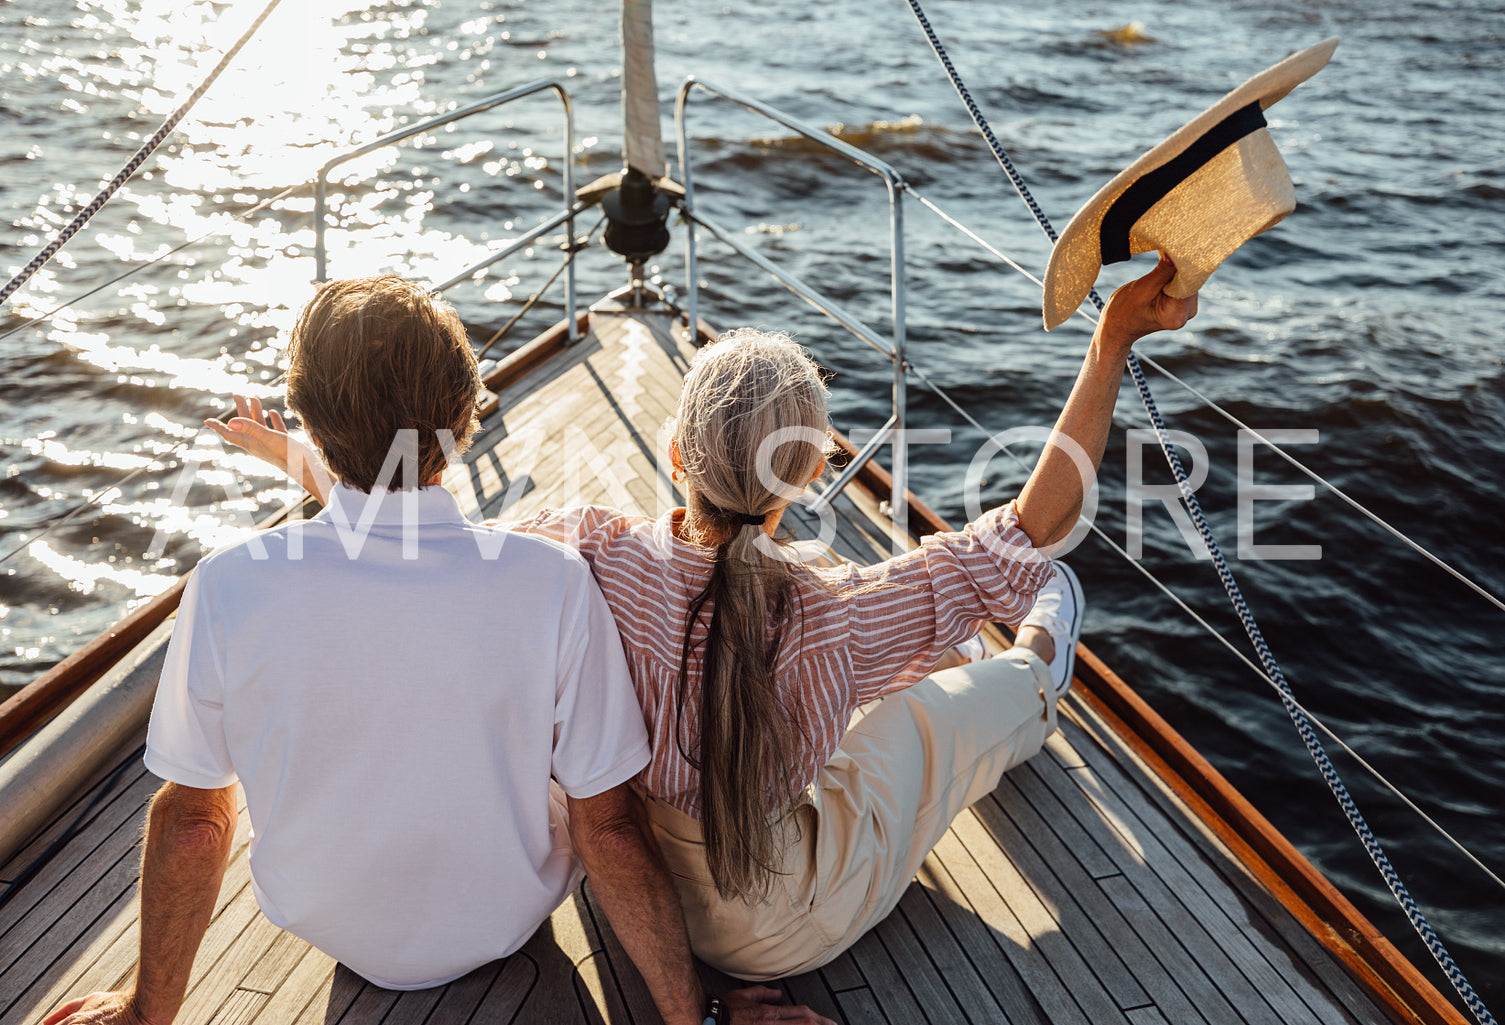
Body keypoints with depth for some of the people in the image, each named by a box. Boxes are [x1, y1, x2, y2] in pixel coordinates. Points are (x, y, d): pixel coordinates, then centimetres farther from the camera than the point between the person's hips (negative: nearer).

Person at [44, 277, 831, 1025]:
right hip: (503, 922, -1)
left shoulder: (226, 587, -25)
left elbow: (190, 818, -12)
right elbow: (608, 830, -21)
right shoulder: (552, 583, -28)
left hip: (327, 923, 1)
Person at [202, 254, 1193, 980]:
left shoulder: (592, 559, -30)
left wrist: (302, 459, 3)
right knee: (985, 696, 18)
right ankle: (1037, 694, 55)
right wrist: (1114, 337, -21)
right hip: (785, 929, -3)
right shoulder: (837, 617, -34)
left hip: (618, 878, 3)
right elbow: (1038, 522, -26)